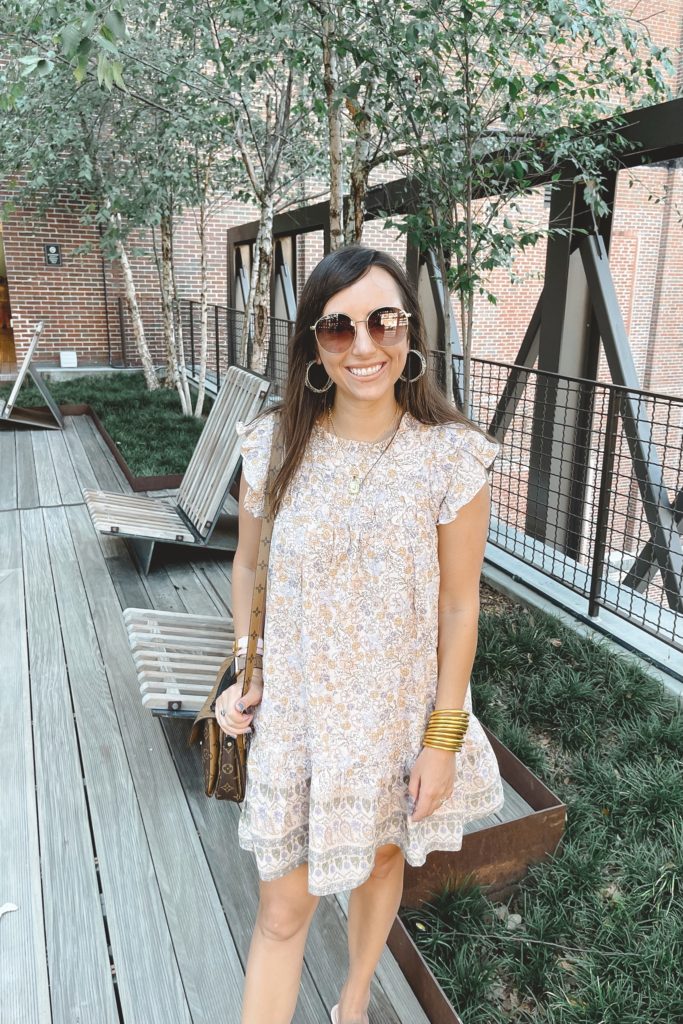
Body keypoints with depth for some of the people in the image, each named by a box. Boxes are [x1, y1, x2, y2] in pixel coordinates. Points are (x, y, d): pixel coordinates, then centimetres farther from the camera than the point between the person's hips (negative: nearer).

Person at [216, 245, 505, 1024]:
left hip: (400, 713, 0)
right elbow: (248, 564, 4)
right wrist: (247, 672, -3)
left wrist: (444, 737, -7)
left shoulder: (451, 457, -16)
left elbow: (460, 606, -10)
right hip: (293, 713, 0)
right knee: (282, 909, 11)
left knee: (381, 858, 25)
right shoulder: (274, 445, -11)